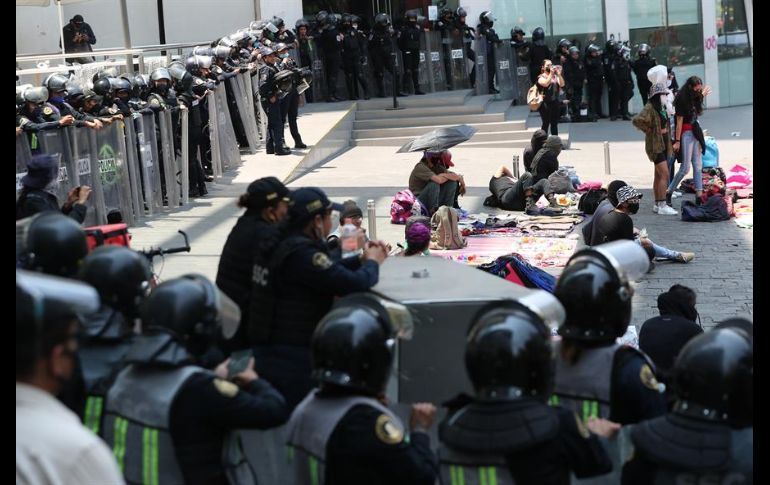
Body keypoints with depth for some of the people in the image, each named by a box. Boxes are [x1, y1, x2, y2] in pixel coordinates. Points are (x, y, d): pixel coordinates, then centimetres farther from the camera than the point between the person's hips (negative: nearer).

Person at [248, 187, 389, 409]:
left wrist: (362, 259, 11)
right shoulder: (301, 254, -23)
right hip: (291, 361, -9)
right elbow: (355, 283, -26)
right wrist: (372, 263, -4)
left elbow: (325, 270, 21)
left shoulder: (278, 244, 7)